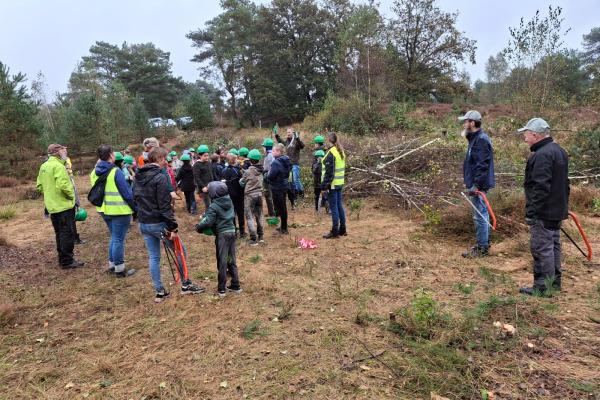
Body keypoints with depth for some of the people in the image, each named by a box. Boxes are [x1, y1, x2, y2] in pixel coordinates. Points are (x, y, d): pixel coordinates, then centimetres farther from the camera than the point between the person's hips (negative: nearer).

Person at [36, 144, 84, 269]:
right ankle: (67, 261, 3)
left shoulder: (43, 166, 12)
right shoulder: (58, 166, -17)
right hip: (64, 206, -9)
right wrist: (71, 195, -12)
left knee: (59, 234, 17)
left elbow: (39, 186, 15)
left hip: (52, 206, 9)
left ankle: (62, 259, 26)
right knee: (67, 234, -1)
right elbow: (63, 185, -27)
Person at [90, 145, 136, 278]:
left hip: (105, 210, 8)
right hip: (119, 211, -7)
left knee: (114, 237, 21)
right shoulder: (116, 171, -17)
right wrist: (135, 208, -6)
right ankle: (119, 269, 9)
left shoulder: (94, 172, 6)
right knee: (119, 239, 1)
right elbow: (126, 192, -16)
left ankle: (112, 264, 29)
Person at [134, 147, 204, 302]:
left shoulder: (138, 177, 8)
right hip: (158, 223, -8)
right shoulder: (160, 177, -18)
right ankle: (186, 285, 18)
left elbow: (136, 199, 16)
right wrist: (173, 227, -19)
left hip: (143, 224, 8)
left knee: (153, 257, 12)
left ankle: (159, 291, 18)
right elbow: (165, 206, -22)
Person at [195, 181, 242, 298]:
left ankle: (221, 289, 10)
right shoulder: (229, 201, 6)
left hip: (222, 235, -6)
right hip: (232, 231, 6)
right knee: (231, 261, 16)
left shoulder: (214, 206, -14)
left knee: (222, 263, 3)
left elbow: (208, 222, -20)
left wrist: (198, 227, 0)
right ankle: (235, 285, 22)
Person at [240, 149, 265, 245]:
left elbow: (242, 183, -3)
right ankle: (261, 236, 24)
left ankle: (253, 239, -1)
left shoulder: (248, 171, -13)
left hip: (250, 195, -6)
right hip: (259, 194, 6)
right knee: (259, 216, 17)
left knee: (250, 217, 1)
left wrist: (241, 178, 19)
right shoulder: (260, 170, 2)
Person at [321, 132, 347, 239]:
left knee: (334, 208, -3)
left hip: (332, 184, -9)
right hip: (340, 183, 9)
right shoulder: (341, 152, 12)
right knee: (339, 206, 13)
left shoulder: (331, 153, -15)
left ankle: (334, 232, 2)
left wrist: (324, 185, -16)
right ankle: (342, 230, 21)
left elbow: (329, 172, -19)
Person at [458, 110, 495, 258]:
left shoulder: (481, 140, -17)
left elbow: (482, 165, -24)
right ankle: (483, 244, 28)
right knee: (481, 215, 17)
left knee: (480, 216, -3)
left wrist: (476, 185, -25)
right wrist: (469, 182, 21)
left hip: (478, 185, -11)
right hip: (476, 184, 11)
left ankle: (482, 248, 5)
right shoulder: (476, 138, 15)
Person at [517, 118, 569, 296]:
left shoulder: (542, 155, -20)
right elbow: (564, 183, 20)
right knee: (553, 246, 17)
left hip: (544, 214, -10)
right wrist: (564, 205, 24)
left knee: (542, 248, -4)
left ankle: (543, 287, 3)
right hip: (557, 211, 10)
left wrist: (531, 212, -23)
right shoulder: (559, 151, 14)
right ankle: (554, 282, 28)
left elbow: (540, 187, -26)